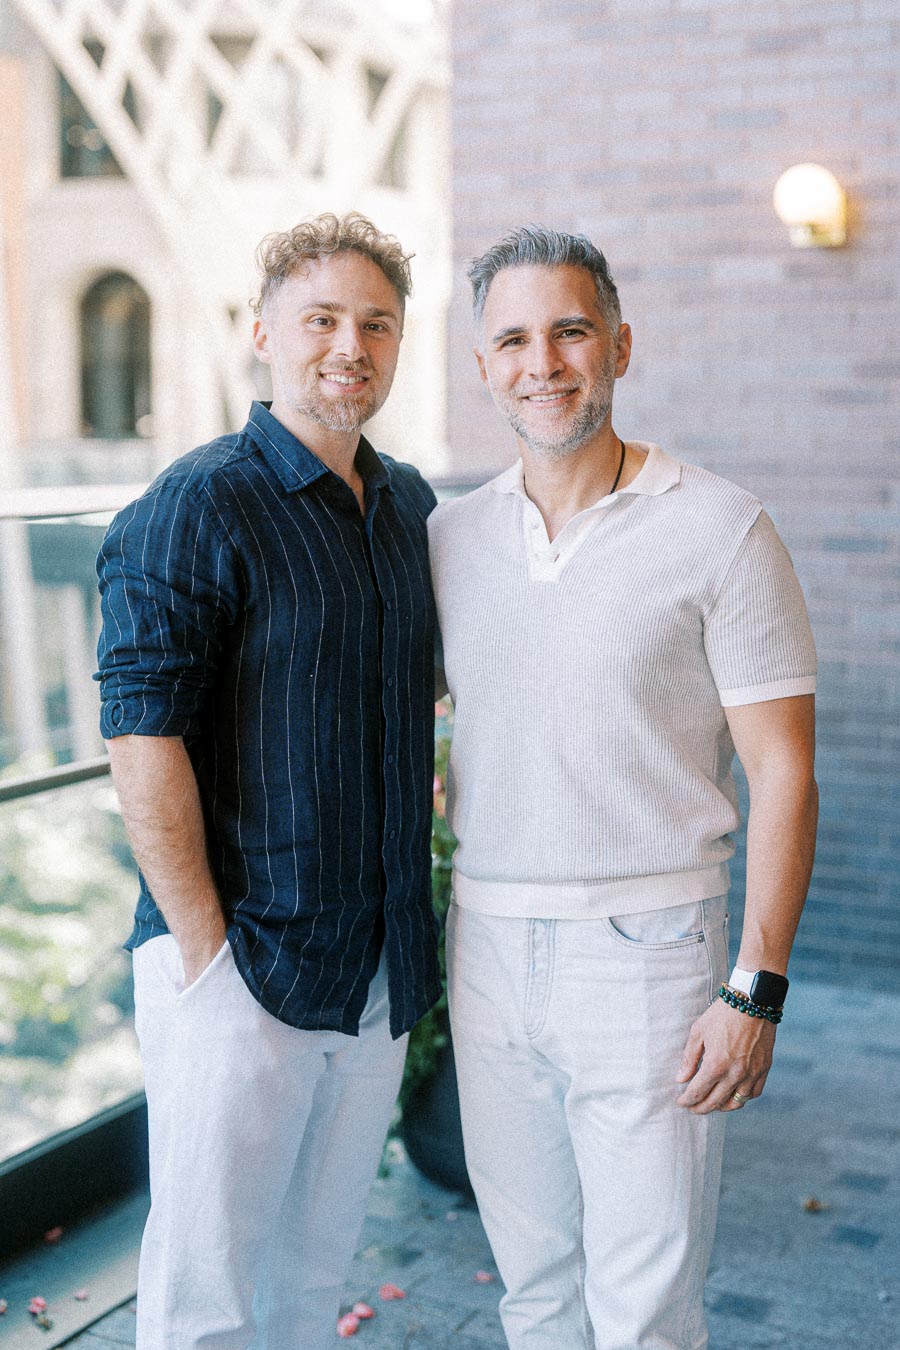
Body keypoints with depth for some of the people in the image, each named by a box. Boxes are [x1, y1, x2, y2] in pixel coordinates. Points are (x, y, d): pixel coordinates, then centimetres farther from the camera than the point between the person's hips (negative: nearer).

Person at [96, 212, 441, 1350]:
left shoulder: (410, 505, 10)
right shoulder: (197, 507, -12)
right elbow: (143, 739, -16)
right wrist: (204, 951, -18)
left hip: (382, 970, 6)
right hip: (241, 966, -6)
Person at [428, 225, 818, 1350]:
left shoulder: (718, 529, -8)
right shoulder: (451, 534, 6)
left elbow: (782, 770, -8)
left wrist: (756, 991, -14)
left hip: (646, 952, -4)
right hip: (487, 949, 5)